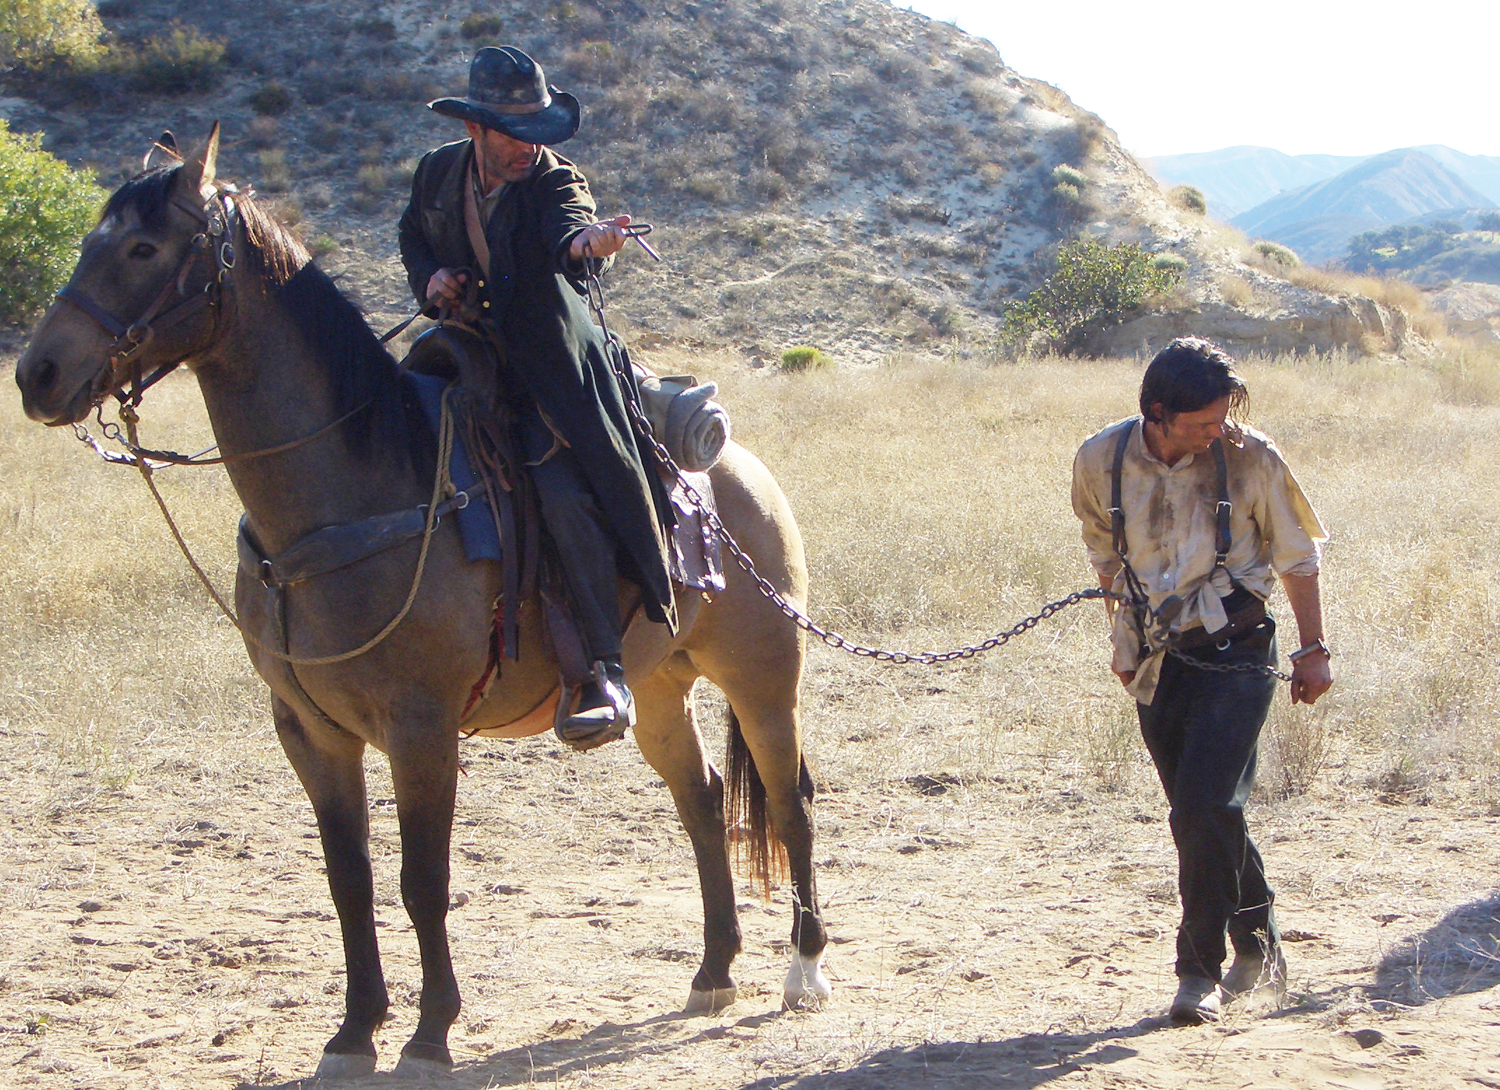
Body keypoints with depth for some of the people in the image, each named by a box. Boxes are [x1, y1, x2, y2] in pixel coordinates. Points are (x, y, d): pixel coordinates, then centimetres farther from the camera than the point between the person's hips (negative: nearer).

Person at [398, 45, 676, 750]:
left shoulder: (555, 182, -10)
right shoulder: (437, 174, 4)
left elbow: (568, 230, -33)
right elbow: (412, 236, 23)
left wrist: (589, 243, -58)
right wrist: (428, 279, 0)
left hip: (550, 374, -6)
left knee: (567, 492, -26)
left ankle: (605, 673, -22)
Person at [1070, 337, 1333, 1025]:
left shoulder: (1249, 459, -12)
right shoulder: (1101, 462, -5)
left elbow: (1296, 556, 1)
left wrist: (1313, 650, 4)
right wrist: (1124, 638, 17)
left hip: (1235, 655, -4)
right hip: (1158, 659, 4)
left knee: (1204, 807, -15)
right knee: (1204, 813, 11)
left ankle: (1201, 969, -3)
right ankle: (1258, 947, 30)